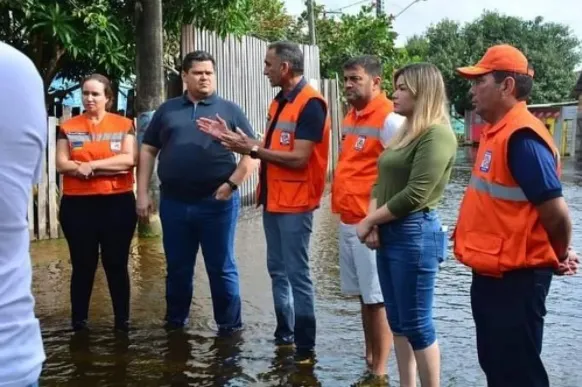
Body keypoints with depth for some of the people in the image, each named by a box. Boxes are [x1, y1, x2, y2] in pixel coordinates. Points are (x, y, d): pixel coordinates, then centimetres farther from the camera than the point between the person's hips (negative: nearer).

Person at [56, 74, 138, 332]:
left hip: (118, 203, 0)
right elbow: (62, 165, -4)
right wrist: (112, 166, -12)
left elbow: (129, 159, -9)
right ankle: (78, 323, 16)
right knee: (83, 266, 6)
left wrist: (89, 165, -12)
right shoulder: (69, 127, 6)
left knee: (116, 265, 7)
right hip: (77, 204, 1)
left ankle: (123, 322, 16)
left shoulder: (124, 125, 4)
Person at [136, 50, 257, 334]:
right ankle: (174, 322, 28)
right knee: (177, 268, 13)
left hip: (217, 202, -2)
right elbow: (147, 151, 11)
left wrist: (232, 184, -12)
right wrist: (143, 193, 3)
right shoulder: (167, 110, 11)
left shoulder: (229, 110, 4)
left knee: (222, 268, 5)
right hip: (173, 202, 3)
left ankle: (230, 325, 17)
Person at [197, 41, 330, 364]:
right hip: (272, 200, 9)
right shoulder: (279, 101, 13)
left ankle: (305, 347, 6)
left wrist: (252, 149, -16)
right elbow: (272, 149, 12)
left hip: (295, 203, -9)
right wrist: (230, 137, 4)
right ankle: (284, 333, 28)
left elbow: (298, 158, -22)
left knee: (297, 274, -4)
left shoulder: (310, 104, -16)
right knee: (278, 270, 16)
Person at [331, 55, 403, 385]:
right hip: (348, 220, 9)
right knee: (363, 295, 16)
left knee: (378, 298, -2)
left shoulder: (389, 120, -13)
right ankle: (369, 358, 27)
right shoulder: (351, 118, 14)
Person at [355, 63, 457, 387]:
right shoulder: (404, 133, 16)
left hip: (415, 235, -9)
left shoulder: (437, 134, -14)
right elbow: (382, 182, 13)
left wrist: (369, 221, -10)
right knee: (398, 321, 14)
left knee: (417, 324, -1)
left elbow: (414, 196, -20)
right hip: (389, 234, 9)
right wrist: (374, 222, -4)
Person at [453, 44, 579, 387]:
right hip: (491, 274, 10)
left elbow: (556, 213, -22)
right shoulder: (497, 131, 9)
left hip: (516, 278, -10)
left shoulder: (521, 136, -21)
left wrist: (559, 258, -6)